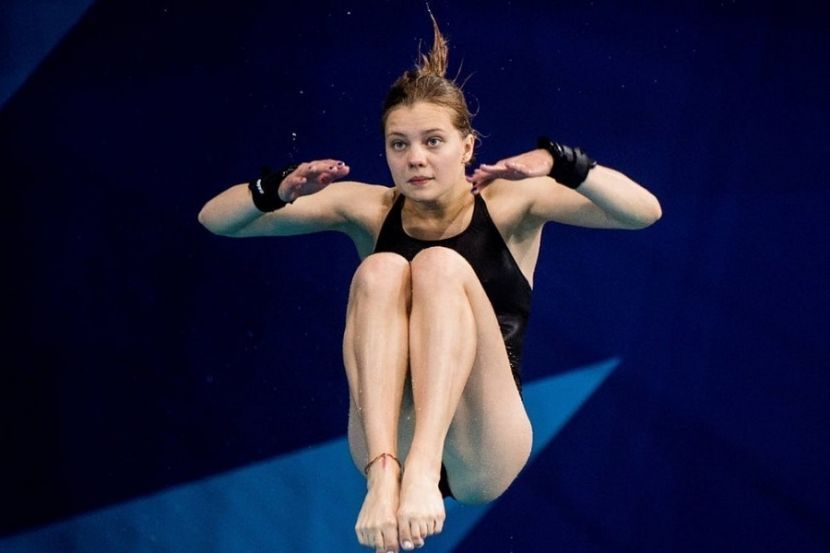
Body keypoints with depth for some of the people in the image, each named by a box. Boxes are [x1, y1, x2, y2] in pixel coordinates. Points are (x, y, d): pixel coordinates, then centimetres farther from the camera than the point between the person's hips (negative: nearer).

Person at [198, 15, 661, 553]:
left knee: (440, 266, -24)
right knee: (380, 271, -22)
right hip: (386, 442, 2)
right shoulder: (368, 210, 7)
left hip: (482, 459, -2)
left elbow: (644, 211, -12)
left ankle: (424, 465, -43)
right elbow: (215, 220, 4)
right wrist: (281, 189, -18)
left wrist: (556, 163, -28)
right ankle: (385, 471, -40)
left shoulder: (509, 204, 2)